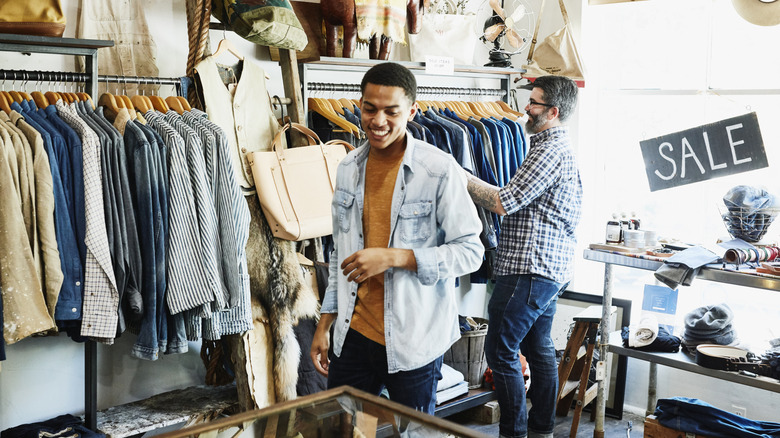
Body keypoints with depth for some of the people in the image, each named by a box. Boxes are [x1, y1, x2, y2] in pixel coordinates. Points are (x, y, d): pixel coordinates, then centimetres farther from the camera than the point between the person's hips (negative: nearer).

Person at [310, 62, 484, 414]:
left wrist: (394, 257, -21)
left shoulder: (440, 169, -11)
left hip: (414, 342, -4)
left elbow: (470, 251, -11)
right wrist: (325, 322, 13)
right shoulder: (348, 169, 7)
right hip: (353, 335, 5)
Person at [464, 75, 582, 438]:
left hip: (530, 268, -11)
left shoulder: (550, 149, -15)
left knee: (500, 350, -5)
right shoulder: (561, 145, 19)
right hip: (551, 269, 11)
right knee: (538, 347, 16)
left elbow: (504, 202, -20)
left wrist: (461, 177, -10)